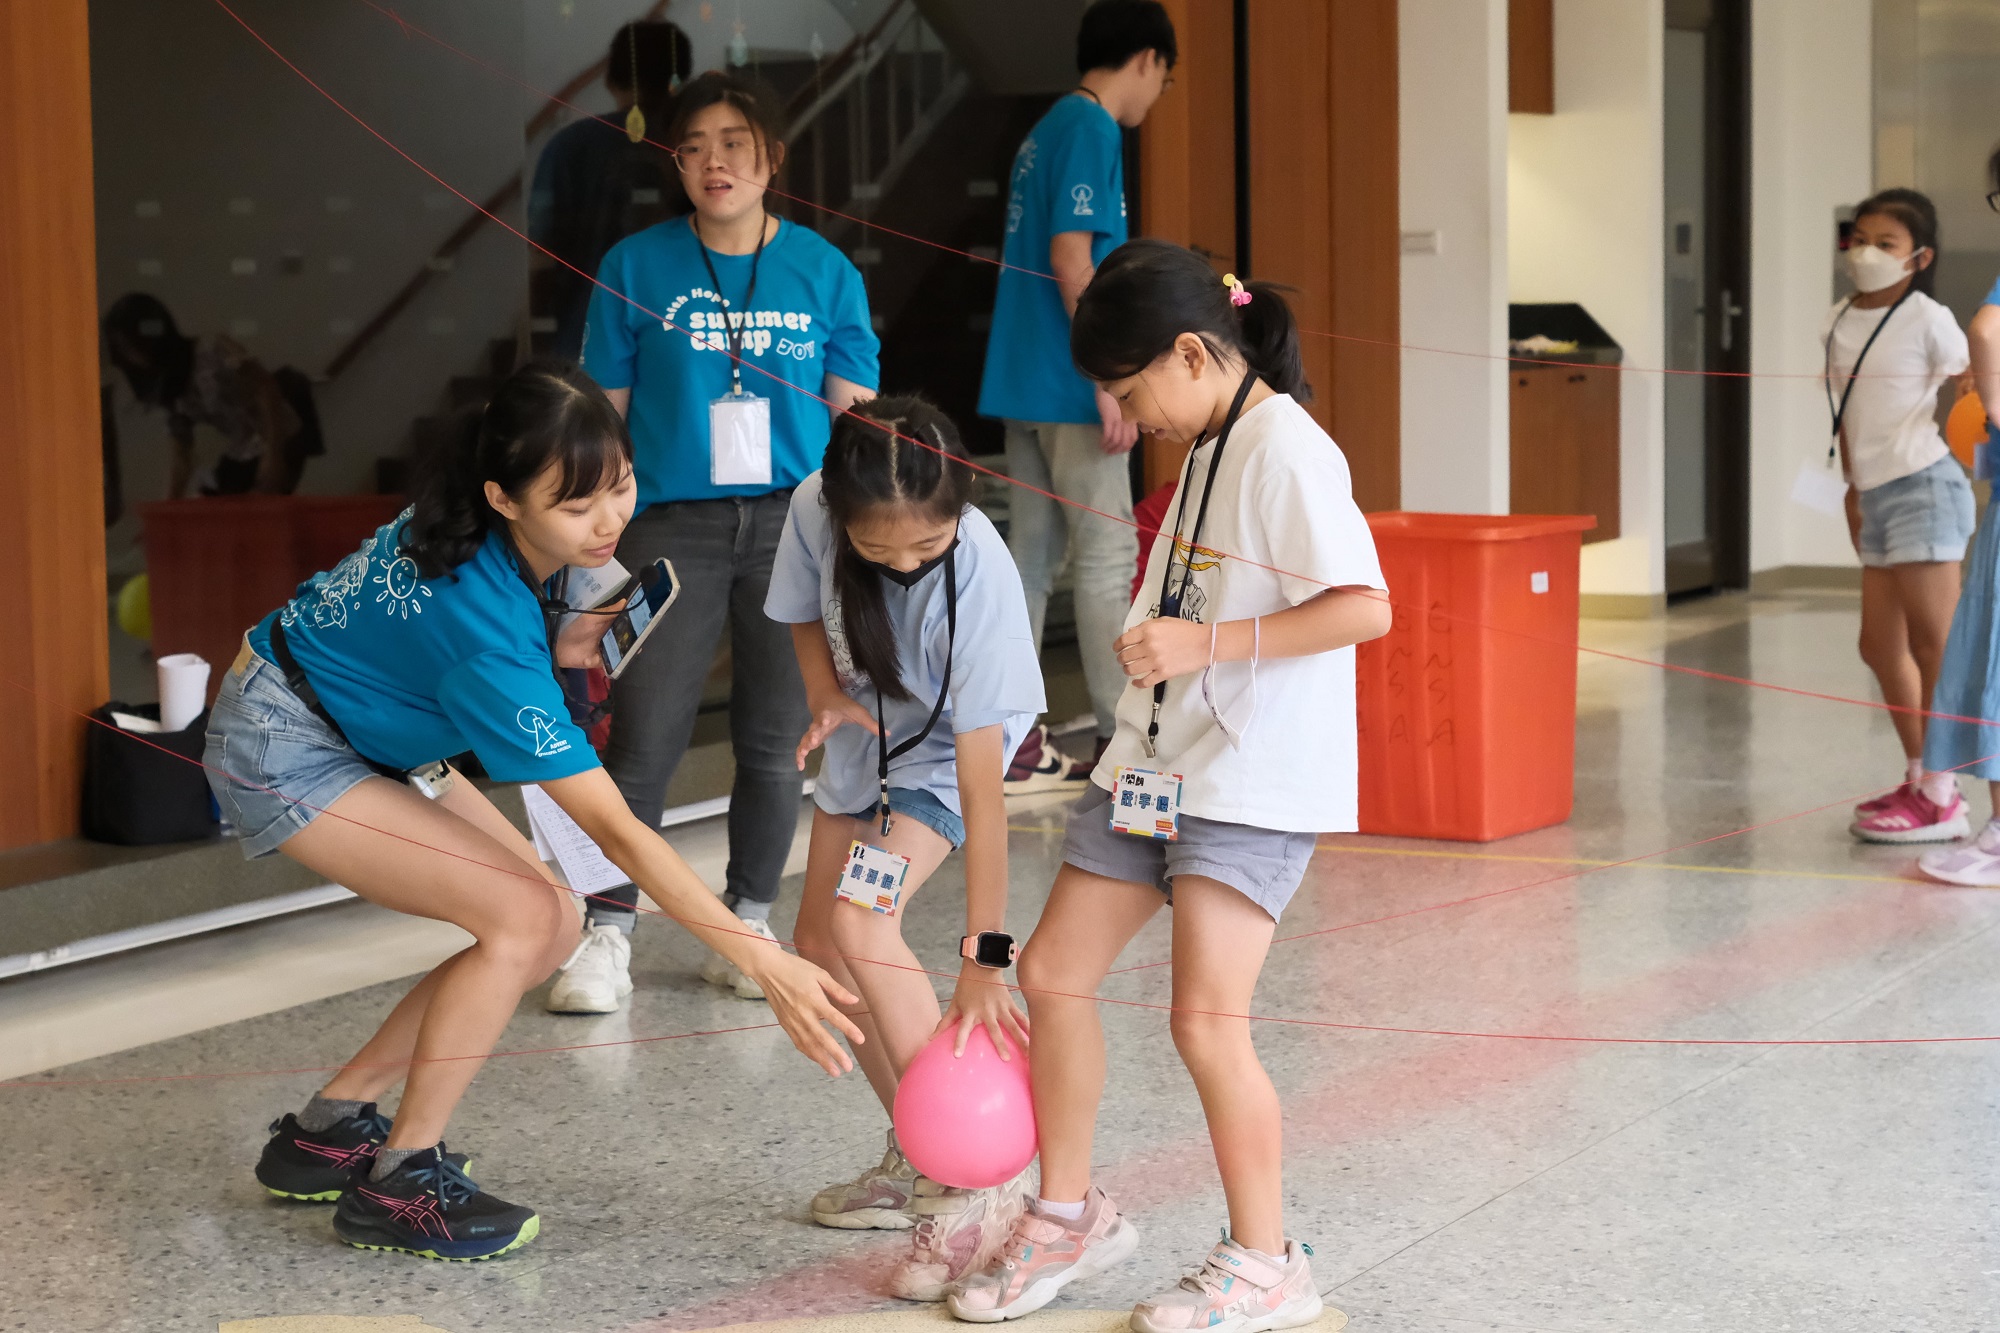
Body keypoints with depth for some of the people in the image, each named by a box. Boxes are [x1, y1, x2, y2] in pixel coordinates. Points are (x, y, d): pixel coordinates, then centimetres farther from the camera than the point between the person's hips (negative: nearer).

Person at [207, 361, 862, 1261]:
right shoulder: (490, 634, -36)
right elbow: (614, 829, -36)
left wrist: (559, 648, -10)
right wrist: (763, 963, -40)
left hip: (369, 737, 9)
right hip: (281, 748, -9)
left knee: (553, 927, 1)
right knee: (523, 915, -21)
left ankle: (326, 1130, 12)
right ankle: (396, 1186, -9)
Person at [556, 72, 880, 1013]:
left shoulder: (824, 271, 5)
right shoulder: (635, 268, 2)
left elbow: (853, 414, 7)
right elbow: (604, 414, 6)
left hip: (793, 521, 1)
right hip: (672, 524, -1)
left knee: (774, 739, 7)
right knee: (642, 741, -5)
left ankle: (747, 927, 21)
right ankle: (606, 936, 4)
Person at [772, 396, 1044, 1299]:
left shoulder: (978, 575, -38)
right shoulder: (814, 511, -26)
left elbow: (981, 777, -38)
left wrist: (983, 956, -37)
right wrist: (827, 696, -23)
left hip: (949, 748, -6)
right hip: (868, 732, 6)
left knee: (859, 920, -24)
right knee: (818, 938, 5)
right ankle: (915, 1160, 20)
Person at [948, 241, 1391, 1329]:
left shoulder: (1285, 451, -16)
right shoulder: (1205, 450, 13)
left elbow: (1364, 607, -23)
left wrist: (1205, 643, -24)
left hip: (1255, 780, -10)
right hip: (1158, 758, 10)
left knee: (1205, 1018, -13)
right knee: (1053, 971, 8)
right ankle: (1070, 1215, 24)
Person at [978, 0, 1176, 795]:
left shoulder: (1047, 131, 17)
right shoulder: (1092, 131, -11)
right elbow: (1071, 260, -19)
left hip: (1024, 381, 9)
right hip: (1070, 383, -9)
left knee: (1034, 551, 9)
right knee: (1107, 554, -3)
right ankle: (1120, 743, 2)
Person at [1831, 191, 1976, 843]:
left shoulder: (1926, 318, -8)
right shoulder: (1840, 321, 11)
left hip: (1922, 488, -8)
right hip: (1877, 496, 8)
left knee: (1935, 644, -5)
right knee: (1881, 647, 12)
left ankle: (1941, 799, -1)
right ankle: (1918, 781, 24)